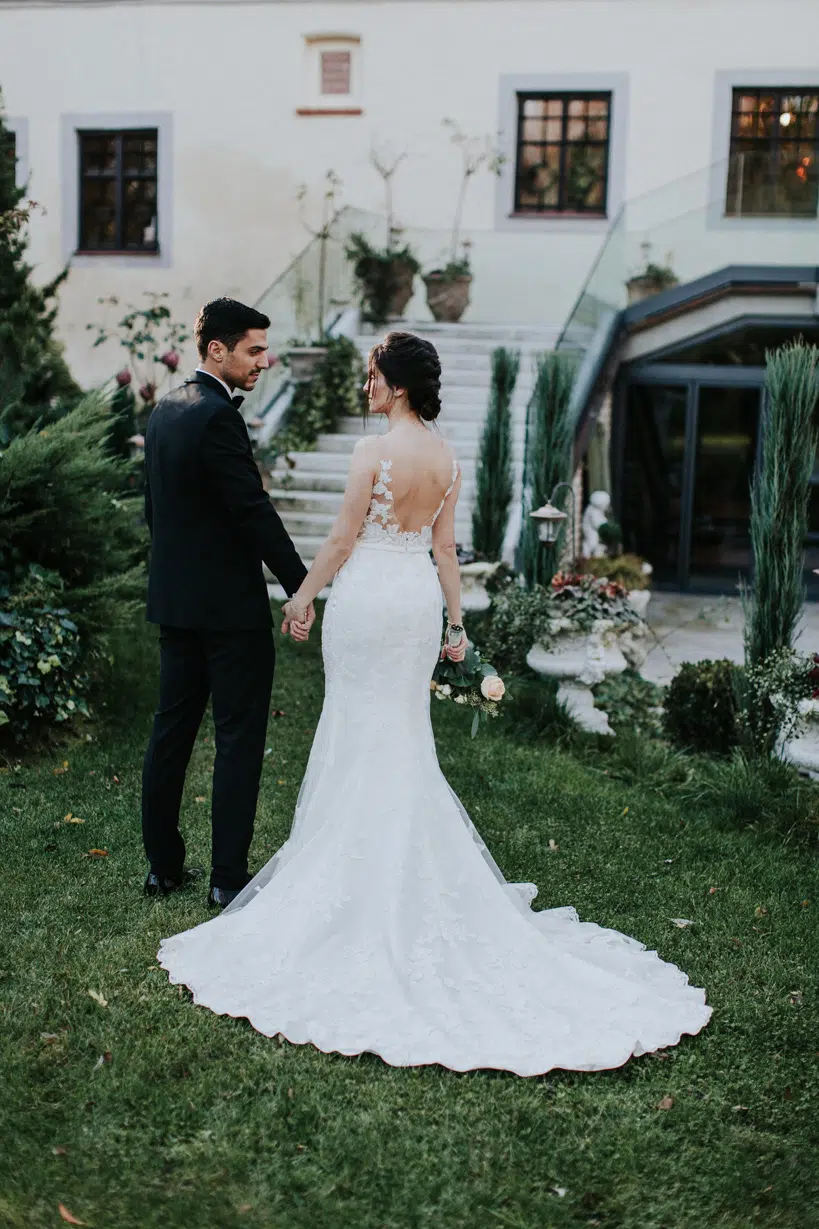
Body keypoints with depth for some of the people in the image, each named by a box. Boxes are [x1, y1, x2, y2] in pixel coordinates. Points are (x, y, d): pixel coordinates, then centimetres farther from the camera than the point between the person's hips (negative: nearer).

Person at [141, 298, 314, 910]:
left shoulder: (165, 410, 11)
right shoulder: (218, 416, -17)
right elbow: (254, 511, -20)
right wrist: (302, 587, -16)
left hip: (174, 601, 9)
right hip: (230, 604, -9)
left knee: (172, 728, 13)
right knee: (239, 737, 0)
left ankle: (164, 866, 23)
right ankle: (229, 877, 5)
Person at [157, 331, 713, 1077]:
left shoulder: (375, 452, -15)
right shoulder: (448, 459, 5)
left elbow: (344, 538, -11)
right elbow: (445, 548, 7)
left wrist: (304, 593, 1)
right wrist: (456, 619, 11)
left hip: (369, 594, -6)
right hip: (419, 597, 6)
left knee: (363, 732, 5)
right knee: (406, 733, 15)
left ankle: (358, 860, 15)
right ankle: (407, 856, 24)